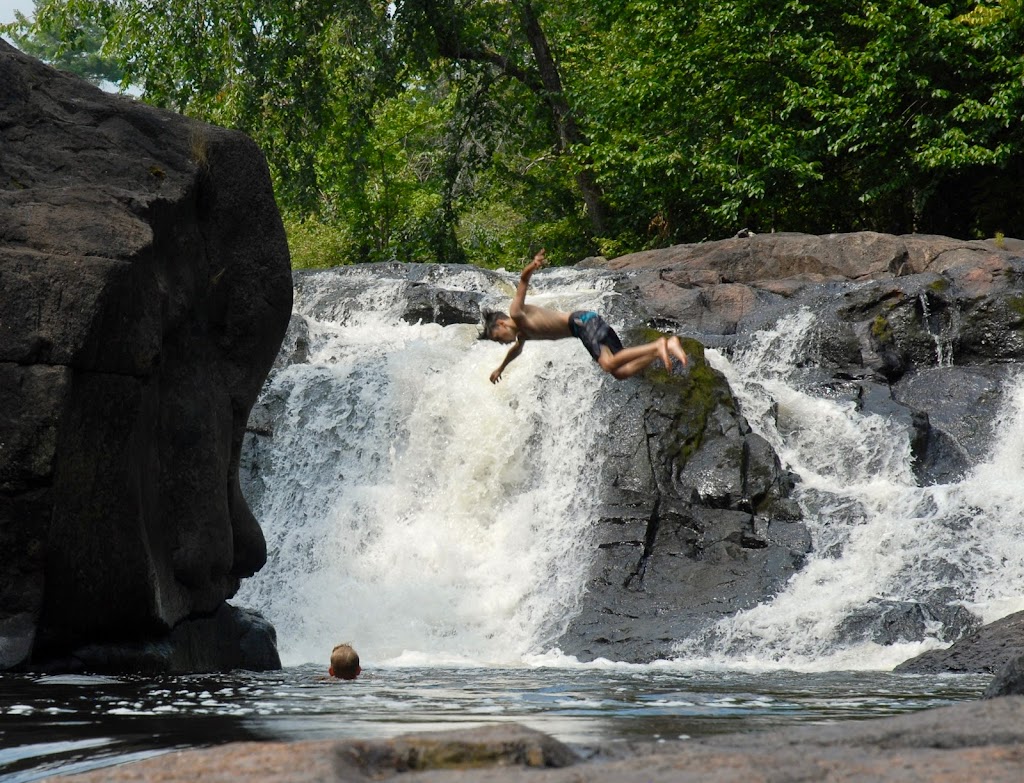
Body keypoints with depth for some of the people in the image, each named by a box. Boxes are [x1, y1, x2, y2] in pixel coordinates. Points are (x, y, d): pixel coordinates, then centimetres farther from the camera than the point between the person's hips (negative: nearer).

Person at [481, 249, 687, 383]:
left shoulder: (516, 313, 0)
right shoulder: (522, 334, 25)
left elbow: (523, 279, -16)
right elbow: (516, 349, 50)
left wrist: (531, 267, -39)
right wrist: (501, 368, 65)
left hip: (583, 321, -9)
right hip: (582, 326, 9)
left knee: (609, 364, -29)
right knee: (621, 371, -7)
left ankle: (658, 346, -30)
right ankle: (662, 347, -15)